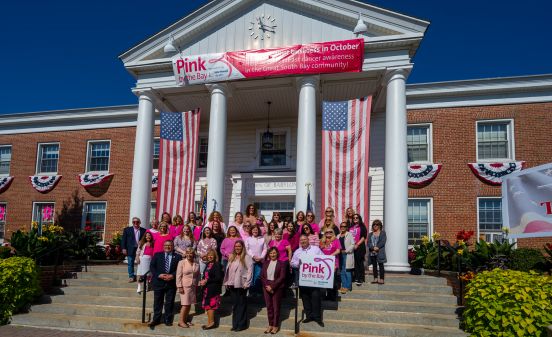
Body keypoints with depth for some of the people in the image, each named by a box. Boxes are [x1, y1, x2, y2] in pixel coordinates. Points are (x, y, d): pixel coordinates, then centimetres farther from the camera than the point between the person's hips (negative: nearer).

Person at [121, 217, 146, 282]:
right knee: (130, 264, 4)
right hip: (131, 250, 0)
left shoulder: (144, 230, 5)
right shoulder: (127, 230, 7)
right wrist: (124, 248, -4)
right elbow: (123, 239, 4)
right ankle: (131, 277, 13)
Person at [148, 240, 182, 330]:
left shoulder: (177, 257, 4)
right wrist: (159, 275, -14)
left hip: (171, 283, 0)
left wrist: (172, 275, -17)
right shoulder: (157, 255, 7)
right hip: (159, 282, 0)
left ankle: (168, 319, 19)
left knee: (169, 302, 7)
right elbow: (152, 267, 0)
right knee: (158, 302, 7)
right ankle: (156, 319, 19)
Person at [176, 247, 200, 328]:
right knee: (185, 304, -6)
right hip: (184, 286, -5)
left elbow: (198, 275, 13)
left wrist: (196, 285, 8)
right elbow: (178, 275, -7)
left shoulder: (196, 264, 5)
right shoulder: (182, 262, -6)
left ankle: (185, 319, 22)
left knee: (189, 304, 10)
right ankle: (181, 321, 3)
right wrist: (179, 286, -11)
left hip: (193, 286, 5)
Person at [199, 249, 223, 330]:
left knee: (210, 305, -4)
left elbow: (218, 278, -19)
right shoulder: (208, 264, 11)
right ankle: (210, 322, 21)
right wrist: (202, 281, -2)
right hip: (206, 288, 8)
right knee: (207, 305, 12)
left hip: (213, 289, -8)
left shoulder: (217, 265, -13)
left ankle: (211, 322, 6)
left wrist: (206, 281, -17)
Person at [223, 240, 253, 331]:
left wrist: (246, 283, -15)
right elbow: (228, 270, 15)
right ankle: (235, 324, 18)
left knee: (241, 304, 2)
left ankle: (241, 324, 9)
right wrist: (226, 282, 9)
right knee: (234, 304, 11)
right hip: (232, 285, 6)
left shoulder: (246, 257, -6)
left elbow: (250, 270, -11)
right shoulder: (231, 257, 14)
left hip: (241, 285, -6)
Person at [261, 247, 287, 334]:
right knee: (269, 306, 7)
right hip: (266, 287, 4)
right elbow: (262, 276, 6)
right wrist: (267, 286, -9)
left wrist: (272, 286, -15)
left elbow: (282, 277, -10)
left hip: (277, 288, -4)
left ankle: (276, 326, 11)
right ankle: (270, 325, 17)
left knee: (276, 307, 2)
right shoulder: (265, 263, 10)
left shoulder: (281, 264, -3)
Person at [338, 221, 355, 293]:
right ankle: (343, 286, 17)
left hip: (347, 255, -6)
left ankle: (348, 286, -3)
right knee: (342, 271, 9)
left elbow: (352, 245, -7)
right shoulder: (338, 236, 17)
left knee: (347, 271, -8)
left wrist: (346, 251, -14)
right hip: (340, 255, 6)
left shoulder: (349, 235, 0)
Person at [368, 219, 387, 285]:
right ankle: (375, 278, 13)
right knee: (374, 265, 7)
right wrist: (373, 248, -14)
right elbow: (368, 243, 4)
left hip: (380, 252, -4)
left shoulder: (383, 233, 5)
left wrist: (377, 247, -17)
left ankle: (381, 279, -1)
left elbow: (383, 242, -7)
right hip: (372, 252, 4)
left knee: (380, 265, -3)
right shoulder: (370, 234, 16)